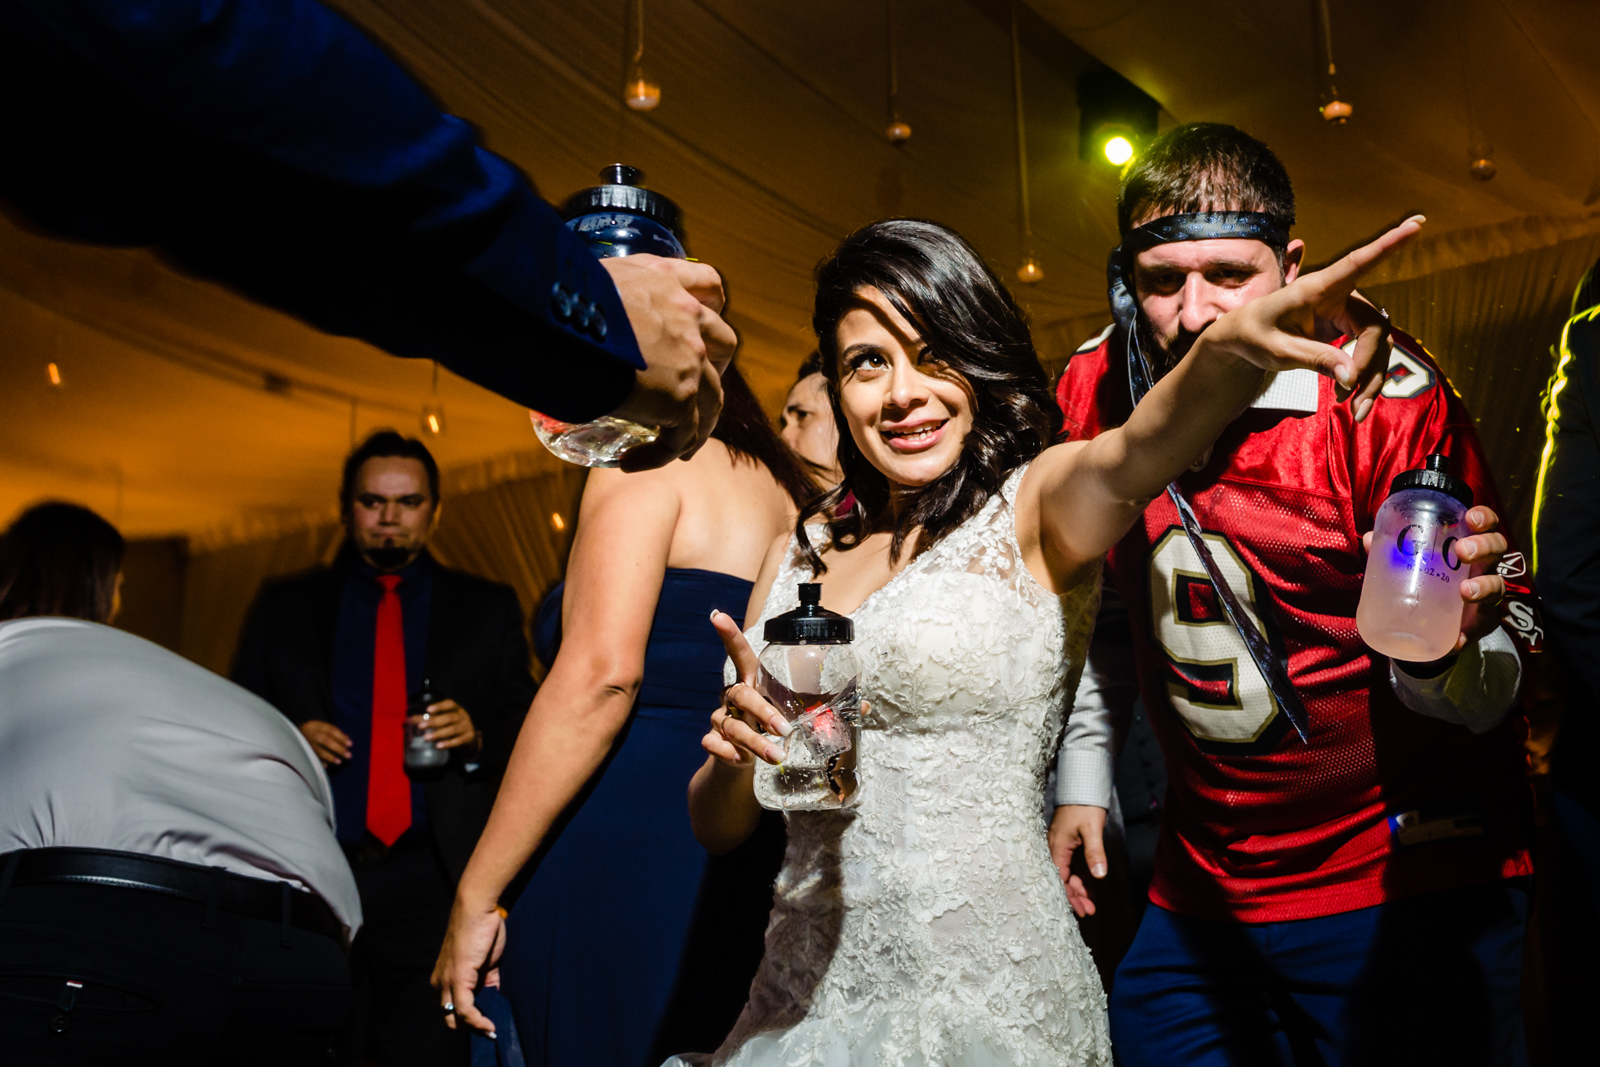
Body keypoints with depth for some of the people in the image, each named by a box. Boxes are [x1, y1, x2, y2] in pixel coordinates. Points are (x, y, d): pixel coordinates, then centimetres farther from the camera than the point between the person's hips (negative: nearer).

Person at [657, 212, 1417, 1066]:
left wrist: (1234, 347, -50)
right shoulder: (803, 552, 5)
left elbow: (1129, 458, -31)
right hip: (801, 994, 5)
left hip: (990, 996, -4)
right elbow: (717, 827, 7)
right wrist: (738, 750, -14)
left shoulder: (1037, 504, -6)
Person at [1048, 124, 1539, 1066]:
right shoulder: (1094, 393, -4)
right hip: (1202, 891, 4)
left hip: (1410, 892, -4)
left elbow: (1481, 695, -15)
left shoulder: (1385, 393, -17)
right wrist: (1082, 776, 11)